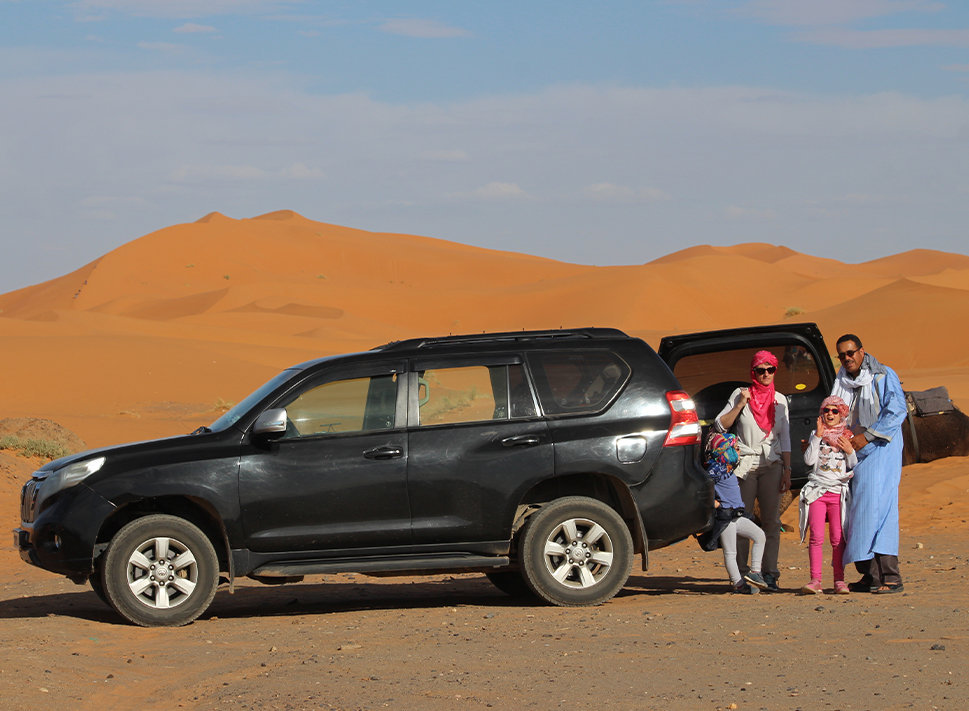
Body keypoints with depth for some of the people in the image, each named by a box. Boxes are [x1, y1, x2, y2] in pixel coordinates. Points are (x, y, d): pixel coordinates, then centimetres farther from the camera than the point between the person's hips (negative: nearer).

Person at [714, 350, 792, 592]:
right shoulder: (740, 394, 5)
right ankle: (741, 574, -2)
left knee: (771, 520, -4)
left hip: (772, 465, 2)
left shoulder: (780, 400, 12)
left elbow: (784, 437, 12)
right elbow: (720, 425, 1)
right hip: (745, 465, -2)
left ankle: (770, 574, -3)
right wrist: (740, 405, -10)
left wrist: (787, 470, 4)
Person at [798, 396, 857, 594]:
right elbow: (809, 460, -3)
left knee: (838, 538, -4)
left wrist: (850, 451, -8)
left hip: (838, 492, 0)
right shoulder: (817, 435, 11)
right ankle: (815, 580, -9)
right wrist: (818, 436, -6)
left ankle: (839, 580, 1)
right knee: (816, 537, -9)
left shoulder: (848, 437, 10)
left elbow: (854, 467, 8)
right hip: (817, 491, 0)